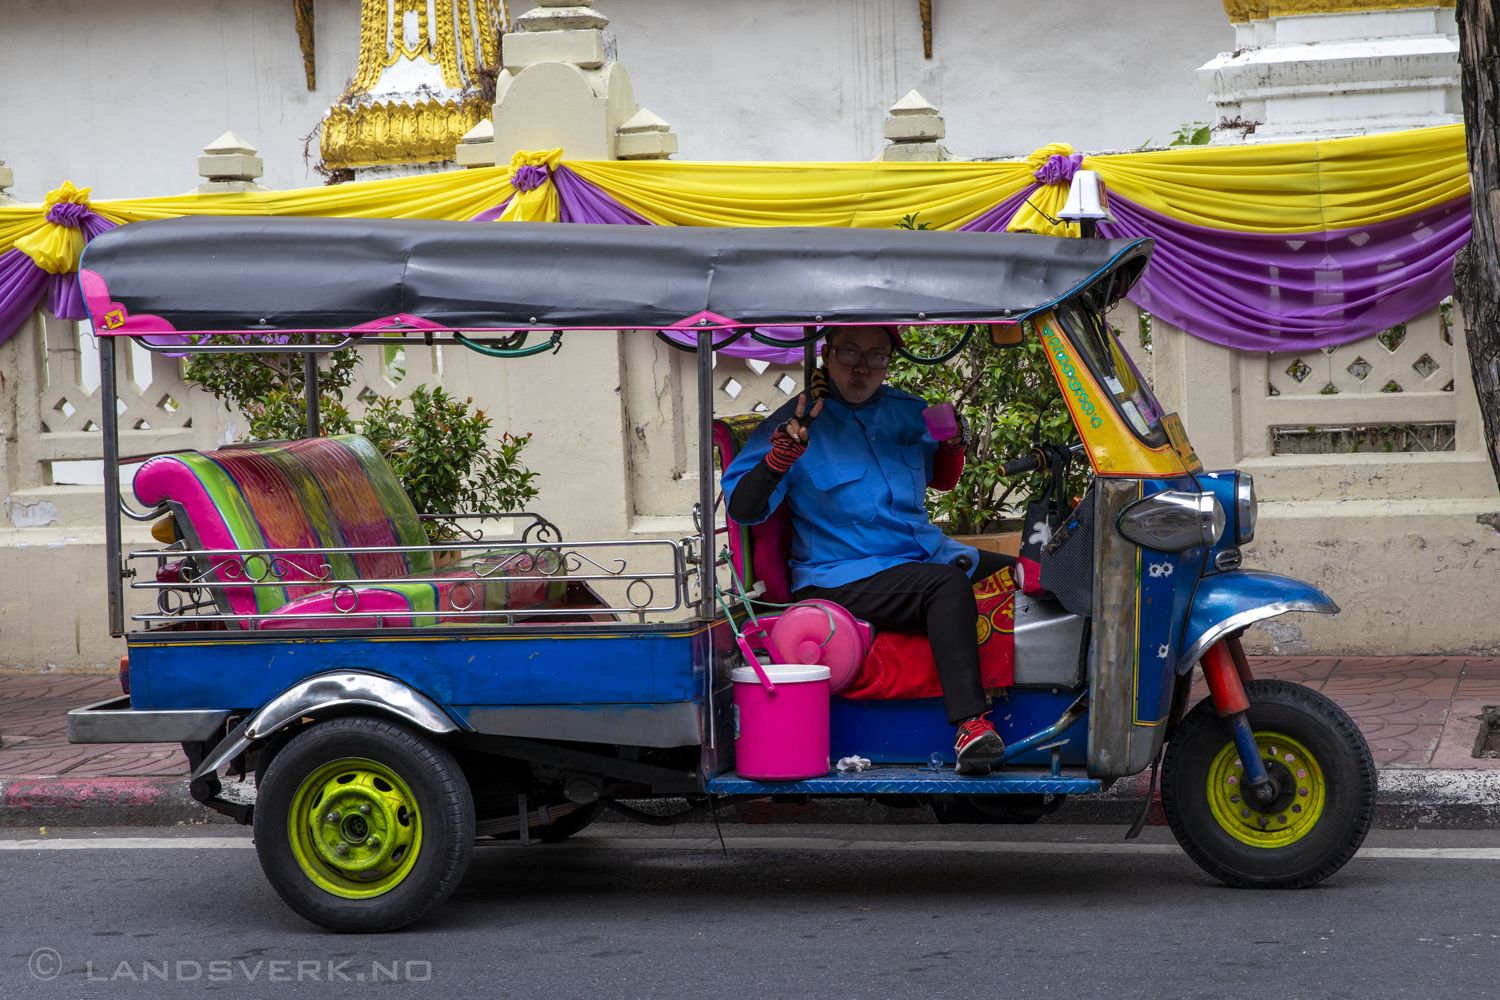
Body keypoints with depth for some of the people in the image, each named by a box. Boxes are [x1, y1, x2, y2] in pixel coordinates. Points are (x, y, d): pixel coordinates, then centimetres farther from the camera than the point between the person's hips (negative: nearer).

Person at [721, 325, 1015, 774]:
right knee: (947, 584, -33)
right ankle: (970, 725, -41)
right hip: (841, 576, -7)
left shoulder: (908, 411, 11)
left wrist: (952, 446, 5)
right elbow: (741, 510, -12)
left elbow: (940, 481, 28)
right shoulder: (797, 424, -6)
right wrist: (780, 457, -28)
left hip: (927, 552, 7)